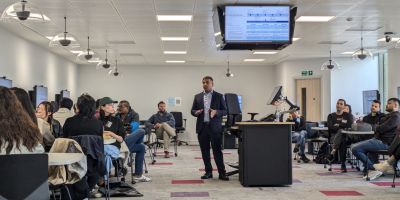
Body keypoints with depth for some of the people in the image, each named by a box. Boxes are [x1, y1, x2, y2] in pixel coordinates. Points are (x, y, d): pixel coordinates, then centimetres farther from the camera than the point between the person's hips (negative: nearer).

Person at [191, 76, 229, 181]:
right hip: (202, 127, 3)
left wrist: (216, 112, -18)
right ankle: (208, 172, 15)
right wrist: (196, 112, -11)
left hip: (215, 128, -3)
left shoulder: (219, 96, 4)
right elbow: (192, 110, 12)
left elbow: (225, 111, 2)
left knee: (217, 151, -4)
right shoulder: (197, 96, 12)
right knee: (205, 151, 6)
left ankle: (222, 173, 0)